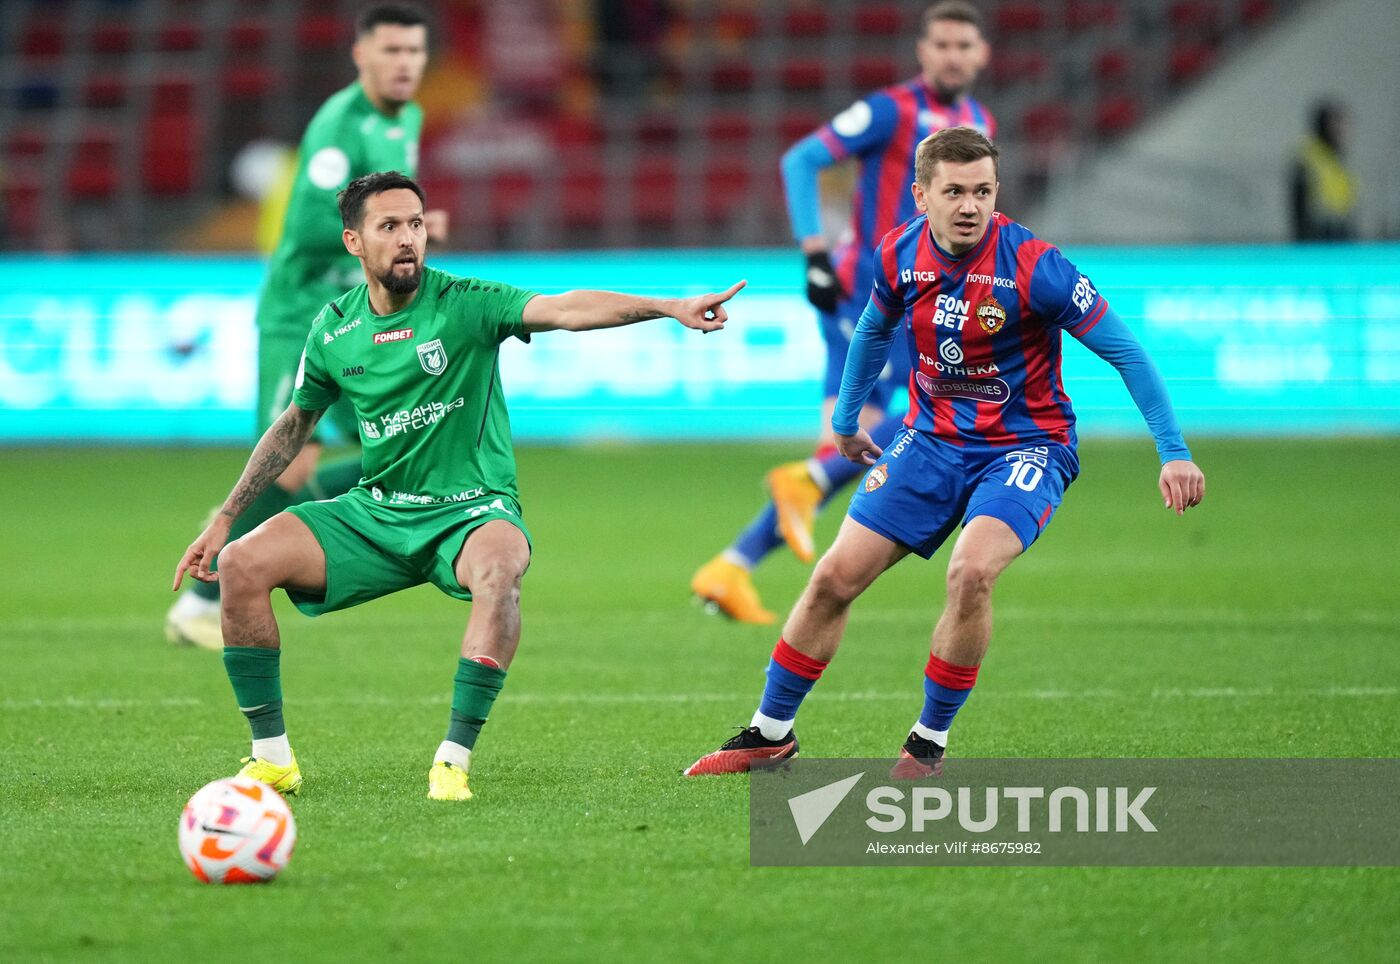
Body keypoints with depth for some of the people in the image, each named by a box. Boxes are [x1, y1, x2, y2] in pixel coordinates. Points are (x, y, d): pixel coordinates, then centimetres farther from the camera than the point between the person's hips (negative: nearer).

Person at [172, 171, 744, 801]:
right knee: (242, 564, -14)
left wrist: (668, 307, -42)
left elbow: (565, 309, -26)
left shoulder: (466, 304, -10)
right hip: (376, 512, 4)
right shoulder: (334, 330, 3)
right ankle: (273, 760, -4)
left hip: (470, 509, -4)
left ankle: (454, 760, -33)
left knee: (500, 568, -39)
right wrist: (224, 520, 17)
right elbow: (293, 427, 18)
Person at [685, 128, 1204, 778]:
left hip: (1026, 445, -5)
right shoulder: (899, 256, -8)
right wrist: (846, 419, 26)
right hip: (932, 438, 5)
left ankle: (929, 743, -11)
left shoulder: (1032, 266, -23)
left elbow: (1125, 352, -17)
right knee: (836, 576, -2)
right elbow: (874, 331, 16)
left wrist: (1173, 453, -22)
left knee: (971, 571, -30)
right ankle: (770, 732, 18)